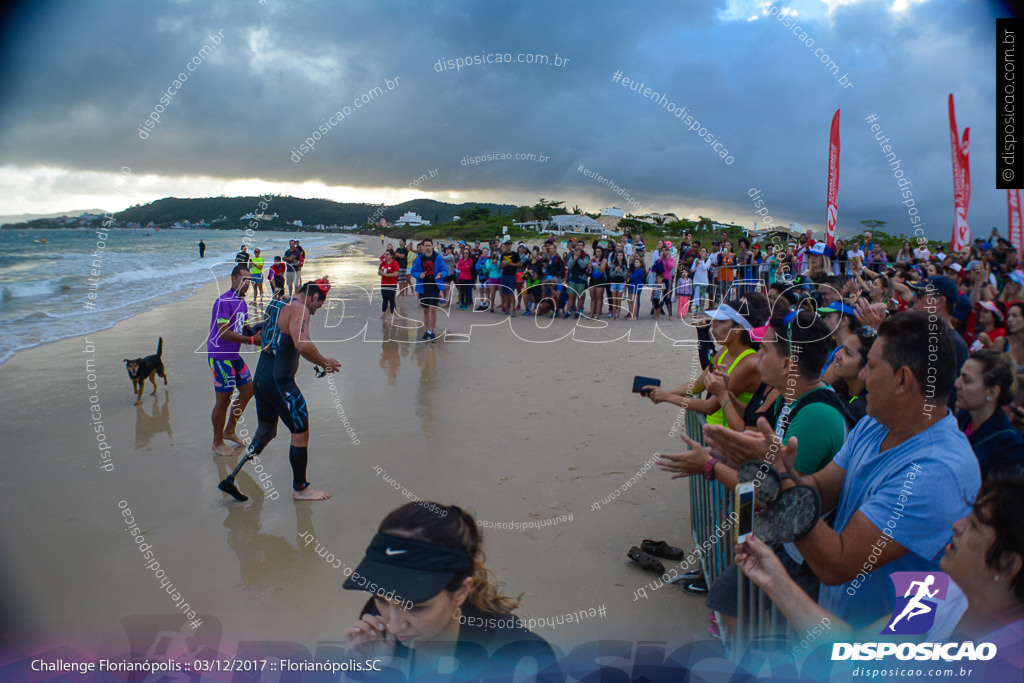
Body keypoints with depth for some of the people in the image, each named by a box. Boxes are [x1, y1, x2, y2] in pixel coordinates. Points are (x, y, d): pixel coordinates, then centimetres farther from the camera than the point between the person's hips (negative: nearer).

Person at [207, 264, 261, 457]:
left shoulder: (242, 302, 11)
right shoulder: (224, 301, -18)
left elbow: (245, 328, 15)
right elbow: (224, 333, -25)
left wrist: (256, 333, -7)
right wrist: (252, 340, -26)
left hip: (234, 356, 9)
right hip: (220, 356, -9)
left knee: (248, 390, 14)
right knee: (223, 400, -2)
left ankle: (229, 431, 30)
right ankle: (217, 443, 14)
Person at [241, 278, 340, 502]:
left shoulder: (275, 304, 14)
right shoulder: (299, 308, -14)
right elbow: (303, 345, -31)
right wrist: (324, 362, -14)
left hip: (261, 377, 9)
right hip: (279, 382, -9)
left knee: (265, 432, 22)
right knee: (300, 432, 5)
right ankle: (300, 488, 17)